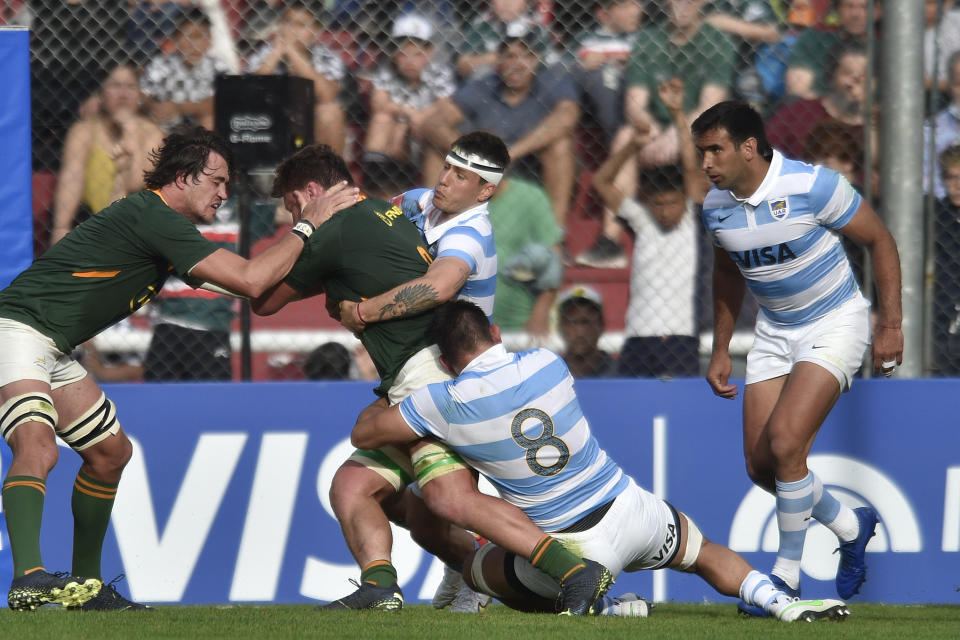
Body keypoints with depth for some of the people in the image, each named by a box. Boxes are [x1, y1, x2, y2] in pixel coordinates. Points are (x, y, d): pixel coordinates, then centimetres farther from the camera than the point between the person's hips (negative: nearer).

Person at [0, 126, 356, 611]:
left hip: (50, 352, 11)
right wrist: (309, 225, -10)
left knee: (110, 452, 18)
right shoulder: (152, 217, -18)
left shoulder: (161, 223, 15)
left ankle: (85, 583, 29)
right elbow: (250, 280, -21)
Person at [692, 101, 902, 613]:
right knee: (761, 465, 0)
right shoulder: (716, 206, -6)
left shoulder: (813, 186, -23)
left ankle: (786, 576, -6)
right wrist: (721, 351, 16)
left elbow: (879, 240, -11)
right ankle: (851, 527, 26)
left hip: (834, 324, -6)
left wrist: (891, 324, -12)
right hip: (774, 333, 6)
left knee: (784, 442, -22)